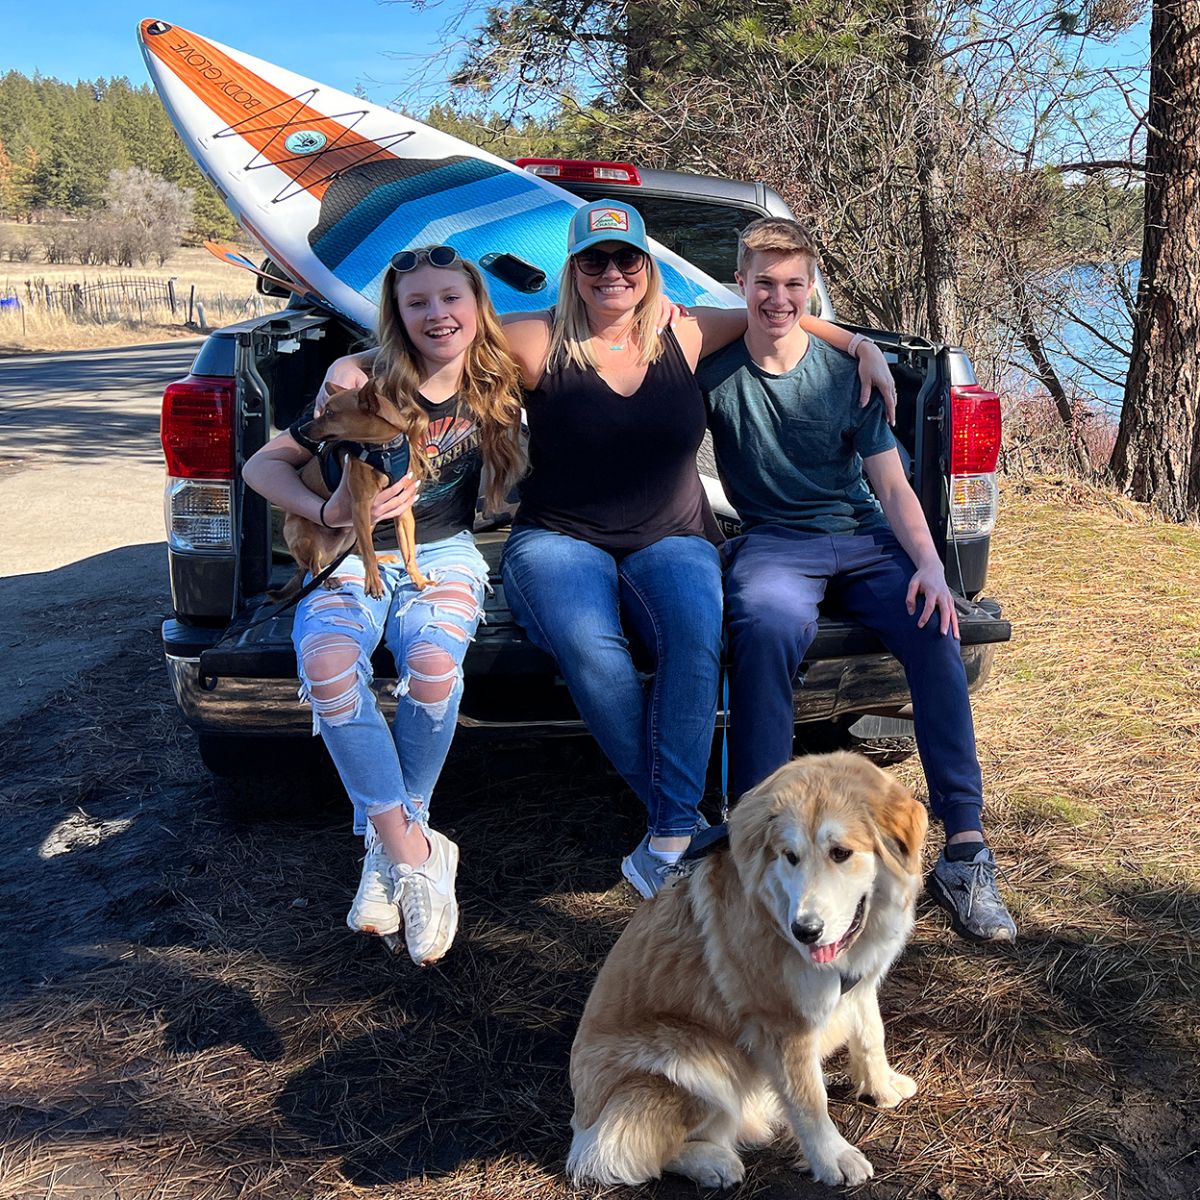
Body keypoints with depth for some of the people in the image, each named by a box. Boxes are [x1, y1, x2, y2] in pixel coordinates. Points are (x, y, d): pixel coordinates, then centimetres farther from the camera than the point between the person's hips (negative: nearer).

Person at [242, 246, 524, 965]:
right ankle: (415, 852, -23)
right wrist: (328, 512, -18)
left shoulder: (497, 387, 1)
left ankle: (390, 846, -12)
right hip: (352, 555, 0)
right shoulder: (361, 381, -4)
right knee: (327, 664, -33)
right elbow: (264, 464, 0)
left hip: (444, 555, 1)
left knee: (433, 662, -34)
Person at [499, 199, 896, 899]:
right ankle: (687, 823, -19)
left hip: (671, 542, 2)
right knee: (591, 650, -35)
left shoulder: (682, 338, 9)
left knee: (698, 636, -34)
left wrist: (861, 348, 15)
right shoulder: (537, 343, 0)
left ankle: (669, 841, -29)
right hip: (560, 540, -1)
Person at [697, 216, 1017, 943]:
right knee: (767, 627, -37)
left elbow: (893, 486, 4)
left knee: (935, 630, -28)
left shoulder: (845, 371, 7)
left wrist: (929, 564, -12)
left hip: (862, 538, 2)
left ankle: (966, 849, -24)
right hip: (772, 542, -1)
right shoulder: (714, 370, 6)